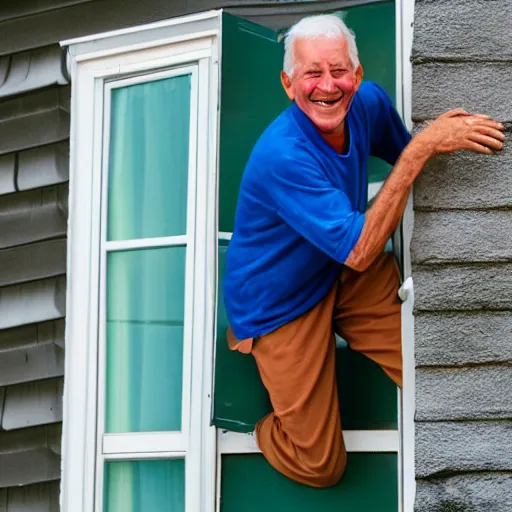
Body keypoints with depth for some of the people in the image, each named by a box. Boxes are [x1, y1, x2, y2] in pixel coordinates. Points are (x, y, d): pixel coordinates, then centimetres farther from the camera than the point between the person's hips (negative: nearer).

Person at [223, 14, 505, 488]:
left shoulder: (368, 101, -11)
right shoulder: (281, 157, -34)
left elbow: (402, 153, 13)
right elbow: (359, 251, -36)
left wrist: (436, 133, -9)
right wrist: (422, 149, -37)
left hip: (345, 273, 6)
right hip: (278, 303, -6)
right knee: (320, 467, 1)